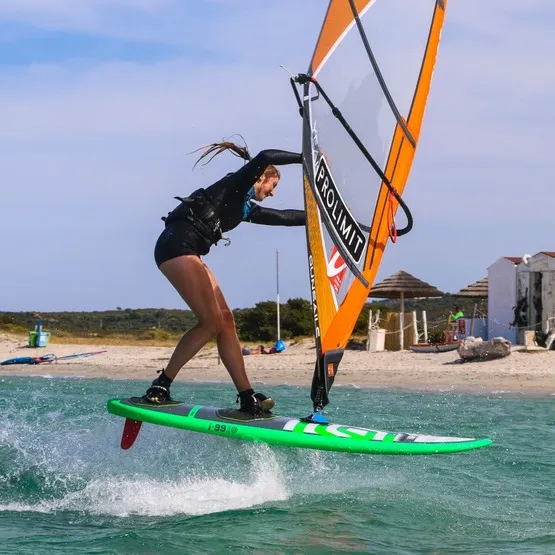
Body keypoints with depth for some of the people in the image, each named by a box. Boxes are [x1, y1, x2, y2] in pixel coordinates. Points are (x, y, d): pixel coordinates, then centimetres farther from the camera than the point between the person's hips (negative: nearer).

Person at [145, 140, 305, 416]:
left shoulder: (247, 208, 28)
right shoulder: (236, 185, 5)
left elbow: (282, 217, 33)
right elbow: (264, 157, -12)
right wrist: (307, 158, -8)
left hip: (189, 253, 10)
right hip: (176, 245, -10)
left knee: (225, 320, 1)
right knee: (211, 322, -14)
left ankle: (248, 399, -4)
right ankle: (159, 388, -9)